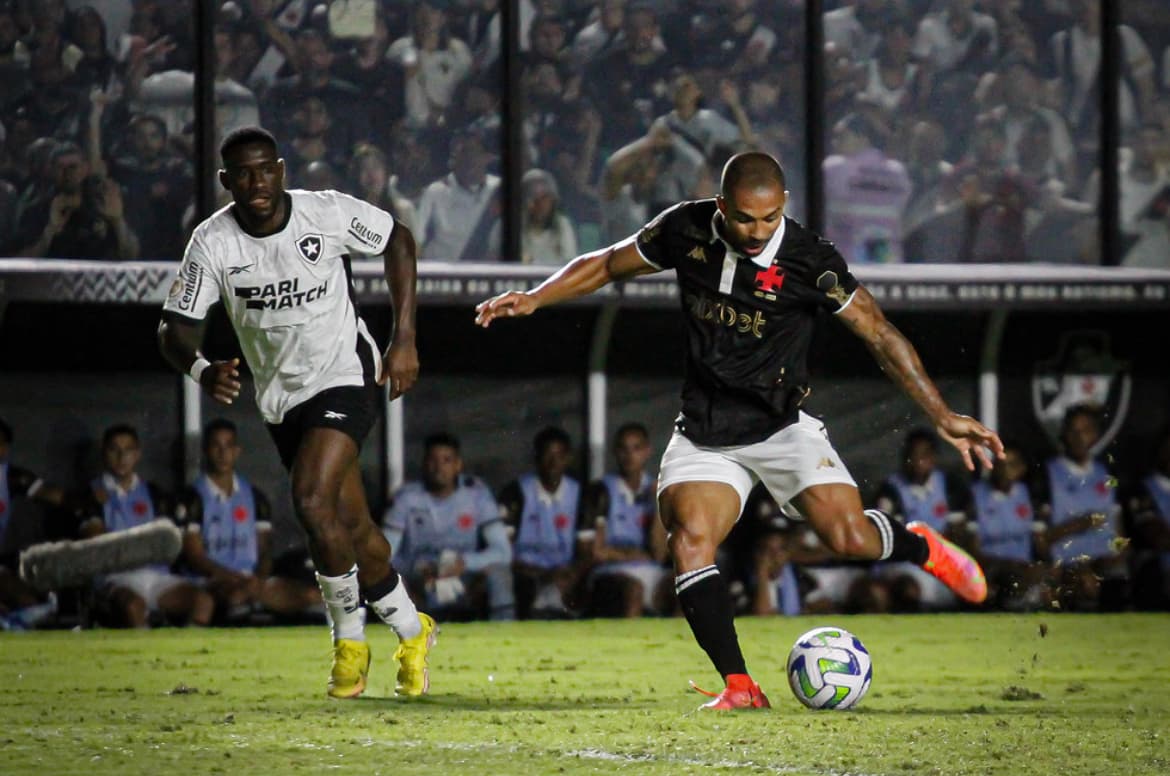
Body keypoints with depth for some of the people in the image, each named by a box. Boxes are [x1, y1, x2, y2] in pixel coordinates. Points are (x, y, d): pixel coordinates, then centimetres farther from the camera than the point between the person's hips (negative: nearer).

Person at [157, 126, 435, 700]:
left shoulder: (329, 214, -14)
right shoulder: (212, 243, -11)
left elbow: (398, 242, 2)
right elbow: (174, 329, -12)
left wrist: (404, 340, -1)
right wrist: (201, 370, -35)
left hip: (345, 376, -4)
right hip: (282, 397, 4)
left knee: (313, 502, -23)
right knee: (353, 527, 9)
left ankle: (350, 638, -5)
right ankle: (411, 632, 31)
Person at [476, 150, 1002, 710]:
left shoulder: (809, 261, -15)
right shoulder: (685, 230, -6)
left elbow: (879, 334, -9)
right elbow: (605, 265, 10)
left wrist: (943, 416, -12)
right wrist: (532, 299, -3)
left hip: (782, 428, -2)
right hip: (704, 435, 2)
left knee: (849, 535, -20)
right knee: (689, 537, -24)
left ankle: (920, 547, 17)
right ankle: (740, 686, -20)